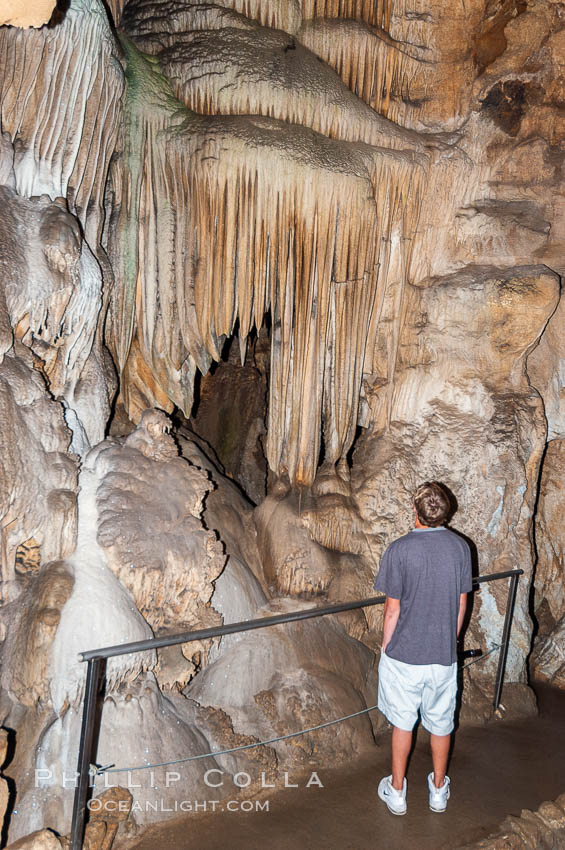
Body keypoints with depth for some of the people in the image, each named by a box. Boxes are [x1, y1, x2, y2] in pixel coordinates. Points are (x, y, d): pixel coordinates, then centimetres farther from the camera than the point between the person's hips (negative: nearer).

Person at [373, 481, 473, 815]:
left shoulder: (400, 549, -18)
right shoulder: (460, 547, -7)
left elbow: (393, 608, -12)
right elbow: (461, 603, 2)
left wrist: (386, 646, 4)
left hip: (405, 654, -3)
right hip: (444, 654, 3)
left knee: (403, 722, 15)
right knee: (441, 722, 19)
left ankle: (397, 791, 29)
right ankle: (439, 789, 36)